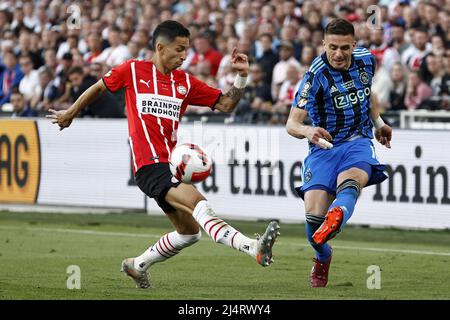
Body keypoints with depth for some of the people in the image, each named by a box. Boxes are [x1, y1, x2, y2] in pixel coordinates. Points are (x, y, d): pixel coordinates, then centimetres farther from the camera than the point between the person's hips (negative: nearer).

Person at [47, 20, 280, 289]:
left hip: (170, 164, 8)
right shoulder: (133, 70, 1)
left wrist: (242, 76, -4)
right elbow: (98, 88, 16)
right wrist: (71, 114, 27)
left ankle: (137, 266, 33)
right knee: (199, 203, -26)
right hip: (149, 164, -7)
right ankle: (254, 248, -44)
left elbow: (226, 104, 10)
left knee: (189, 232, 14)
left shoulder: (185, 82, 12)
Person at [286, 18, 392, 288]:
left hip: (358, 142, 2)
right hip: (324, 146, -2)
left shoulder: (366, 60, 1)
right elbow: (292, 123, -19)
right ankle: (323, 259, 18)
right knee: (314, 213, -15)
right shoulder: (316, 76, -15)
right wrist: (306, 130, -40)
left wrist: (379, 123, 18)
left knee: (352, 178, -34)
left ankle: (336, 220, -67)